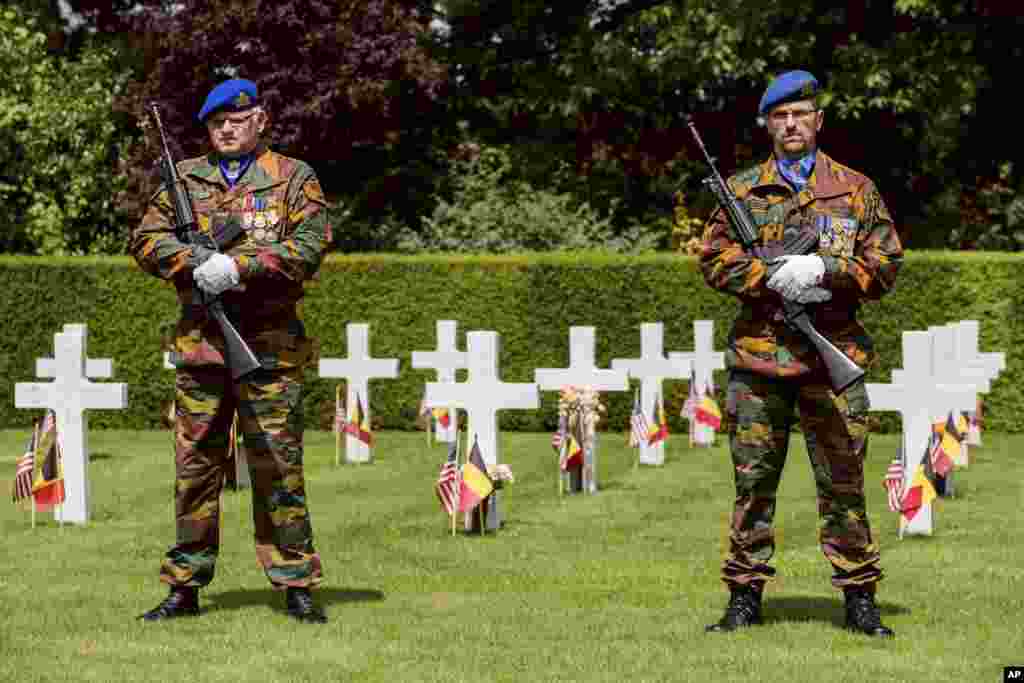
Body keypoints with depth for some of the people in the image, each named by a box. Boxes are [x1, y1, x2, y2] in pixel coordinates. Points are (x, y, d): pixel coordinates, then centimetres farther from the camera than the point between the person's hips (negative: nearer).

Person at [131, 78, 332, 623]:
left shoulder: (293, 178, 5)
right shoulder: (184, 179, 14)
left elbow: (311, 244, -8)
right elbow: (145, 239, 5)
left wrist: (239, 266, -17)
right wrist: (195, 261, -14)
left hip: (269, 346, -3)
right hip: (199, 343, 3)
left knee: (279, 465, -1)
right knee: (194, 465, 6)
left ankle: (296, 584, 5)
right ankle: (185, 586, 13)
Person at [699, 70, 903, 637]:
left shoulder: (856, 190, 9)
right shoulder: (740, 190, 10)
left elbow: (886, 265, 4)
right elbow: (713, 259, 3)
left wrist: (825, 270, -11)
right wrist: (773, 277, -12)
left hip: (835, 356, 0)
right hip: (757, 355, 1)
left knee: (843, 481, 1)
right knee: (753, 480, 4)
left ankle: (859, 599, 7)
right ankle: (745, 596, 11)